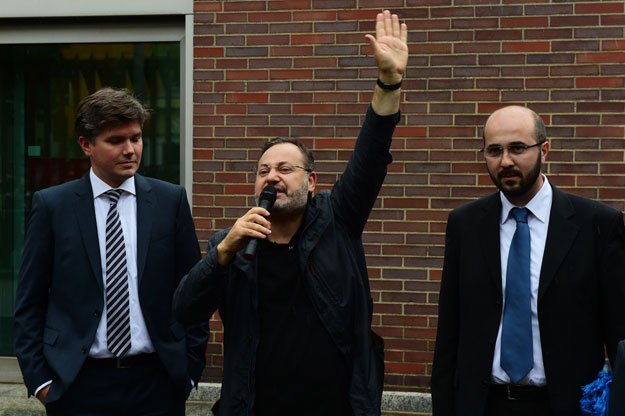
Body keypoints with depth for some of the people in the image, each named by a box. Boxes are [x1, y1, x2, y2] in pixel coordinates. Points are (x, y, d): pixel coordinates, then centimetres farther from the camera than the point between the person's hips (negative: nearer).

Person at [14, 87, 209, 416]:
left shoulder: (170, 200, 2)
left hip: (156, 380, 1)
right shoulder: (51, 205, -1)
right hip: (78, 382, -1)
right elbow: (29, 301, 2)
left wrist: (191, 367, 1)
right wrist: (38, 378, -3)